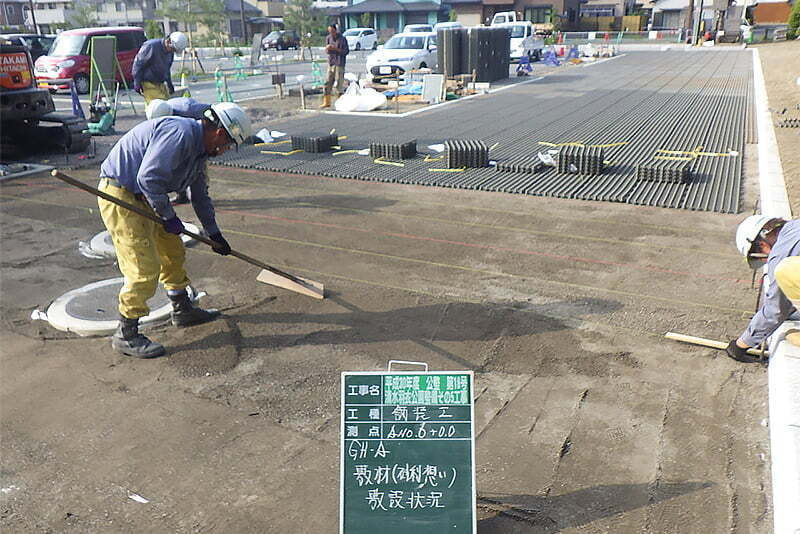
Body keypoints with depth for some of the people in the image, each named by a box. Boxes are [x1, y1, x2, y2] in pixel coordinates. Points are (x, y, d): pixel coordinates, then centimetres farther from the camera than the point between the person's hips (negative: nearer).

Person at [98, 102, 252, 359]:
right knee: (145, 268, -10)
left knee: (173, 252, 19)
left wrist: (214, 233, 29)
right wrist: (168, 217, -18)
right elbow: (148, 177, -28)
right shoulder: (180, 134, -22)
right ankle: (125, 335, 4)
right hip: (119, 195, -11)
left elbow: (200, 195, 23)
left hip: (142, 198, 11)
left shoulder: (198, 149, 12)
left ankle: (183, 310, 36)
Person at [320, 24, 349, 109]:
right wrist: (327, 48, -11)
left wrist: (335, 48, -17)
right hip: (331, 63, 5)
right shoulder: (328, 38, 9)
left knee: (339, 83, -6)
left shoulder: (342, 39, -6)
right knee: (328, 82, 4)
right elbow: (327, 50, 13)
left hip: (339, 63, -5)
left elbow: (346, 51, -7)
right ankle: (326, 102, 11)